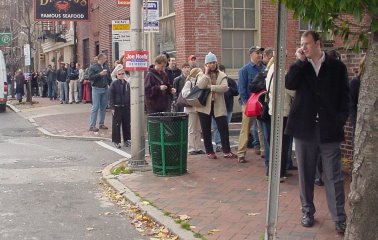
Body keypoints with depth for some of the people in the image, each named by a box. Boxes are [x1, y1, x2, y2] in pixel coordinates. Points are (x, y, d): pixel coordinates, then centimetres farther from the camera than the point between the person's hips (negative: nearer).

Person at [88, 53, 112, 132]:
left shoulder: (106, 67, 12)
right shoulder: (93, 67, -4)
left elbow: (109, 78, 17)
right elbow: (90, 77, -14)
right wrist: (99, 74, -21)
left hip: (105, 89, 6)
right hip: (96, 89, -5)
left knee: (103, 107, 9)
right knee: (95, 107, -7)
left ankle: (101, 124, 19)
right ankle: (92, 125, -4)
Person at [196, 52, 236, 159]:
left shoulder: (222, 75, 6)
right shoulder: (201, 75, 5)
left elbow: (225, 87, -12)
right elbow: (200, 86, -16)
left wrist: (210, 86, -16)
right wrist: (206, 73, -12)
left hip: (218, 106, 0)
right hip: (204, 106, 0)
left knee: (224, 127, -3)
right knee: (206, 130, 6)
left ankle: (226, 151, 6)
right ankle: (209, 151, 17)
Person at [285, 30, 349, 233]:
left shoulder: (337, 67, 3)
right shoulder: (300, 67, 8)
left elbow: (344, 96, 3)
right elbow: (289, 84, -11)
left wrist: (341, 120, -6)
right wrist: (300, 61, -10)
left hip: (329, 130, -2)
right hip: (305, 128, 2)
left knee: (334, 176, -1)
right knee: (306, 174, 11)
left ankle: (339, 218, 4)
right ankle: (308, 211, 23)